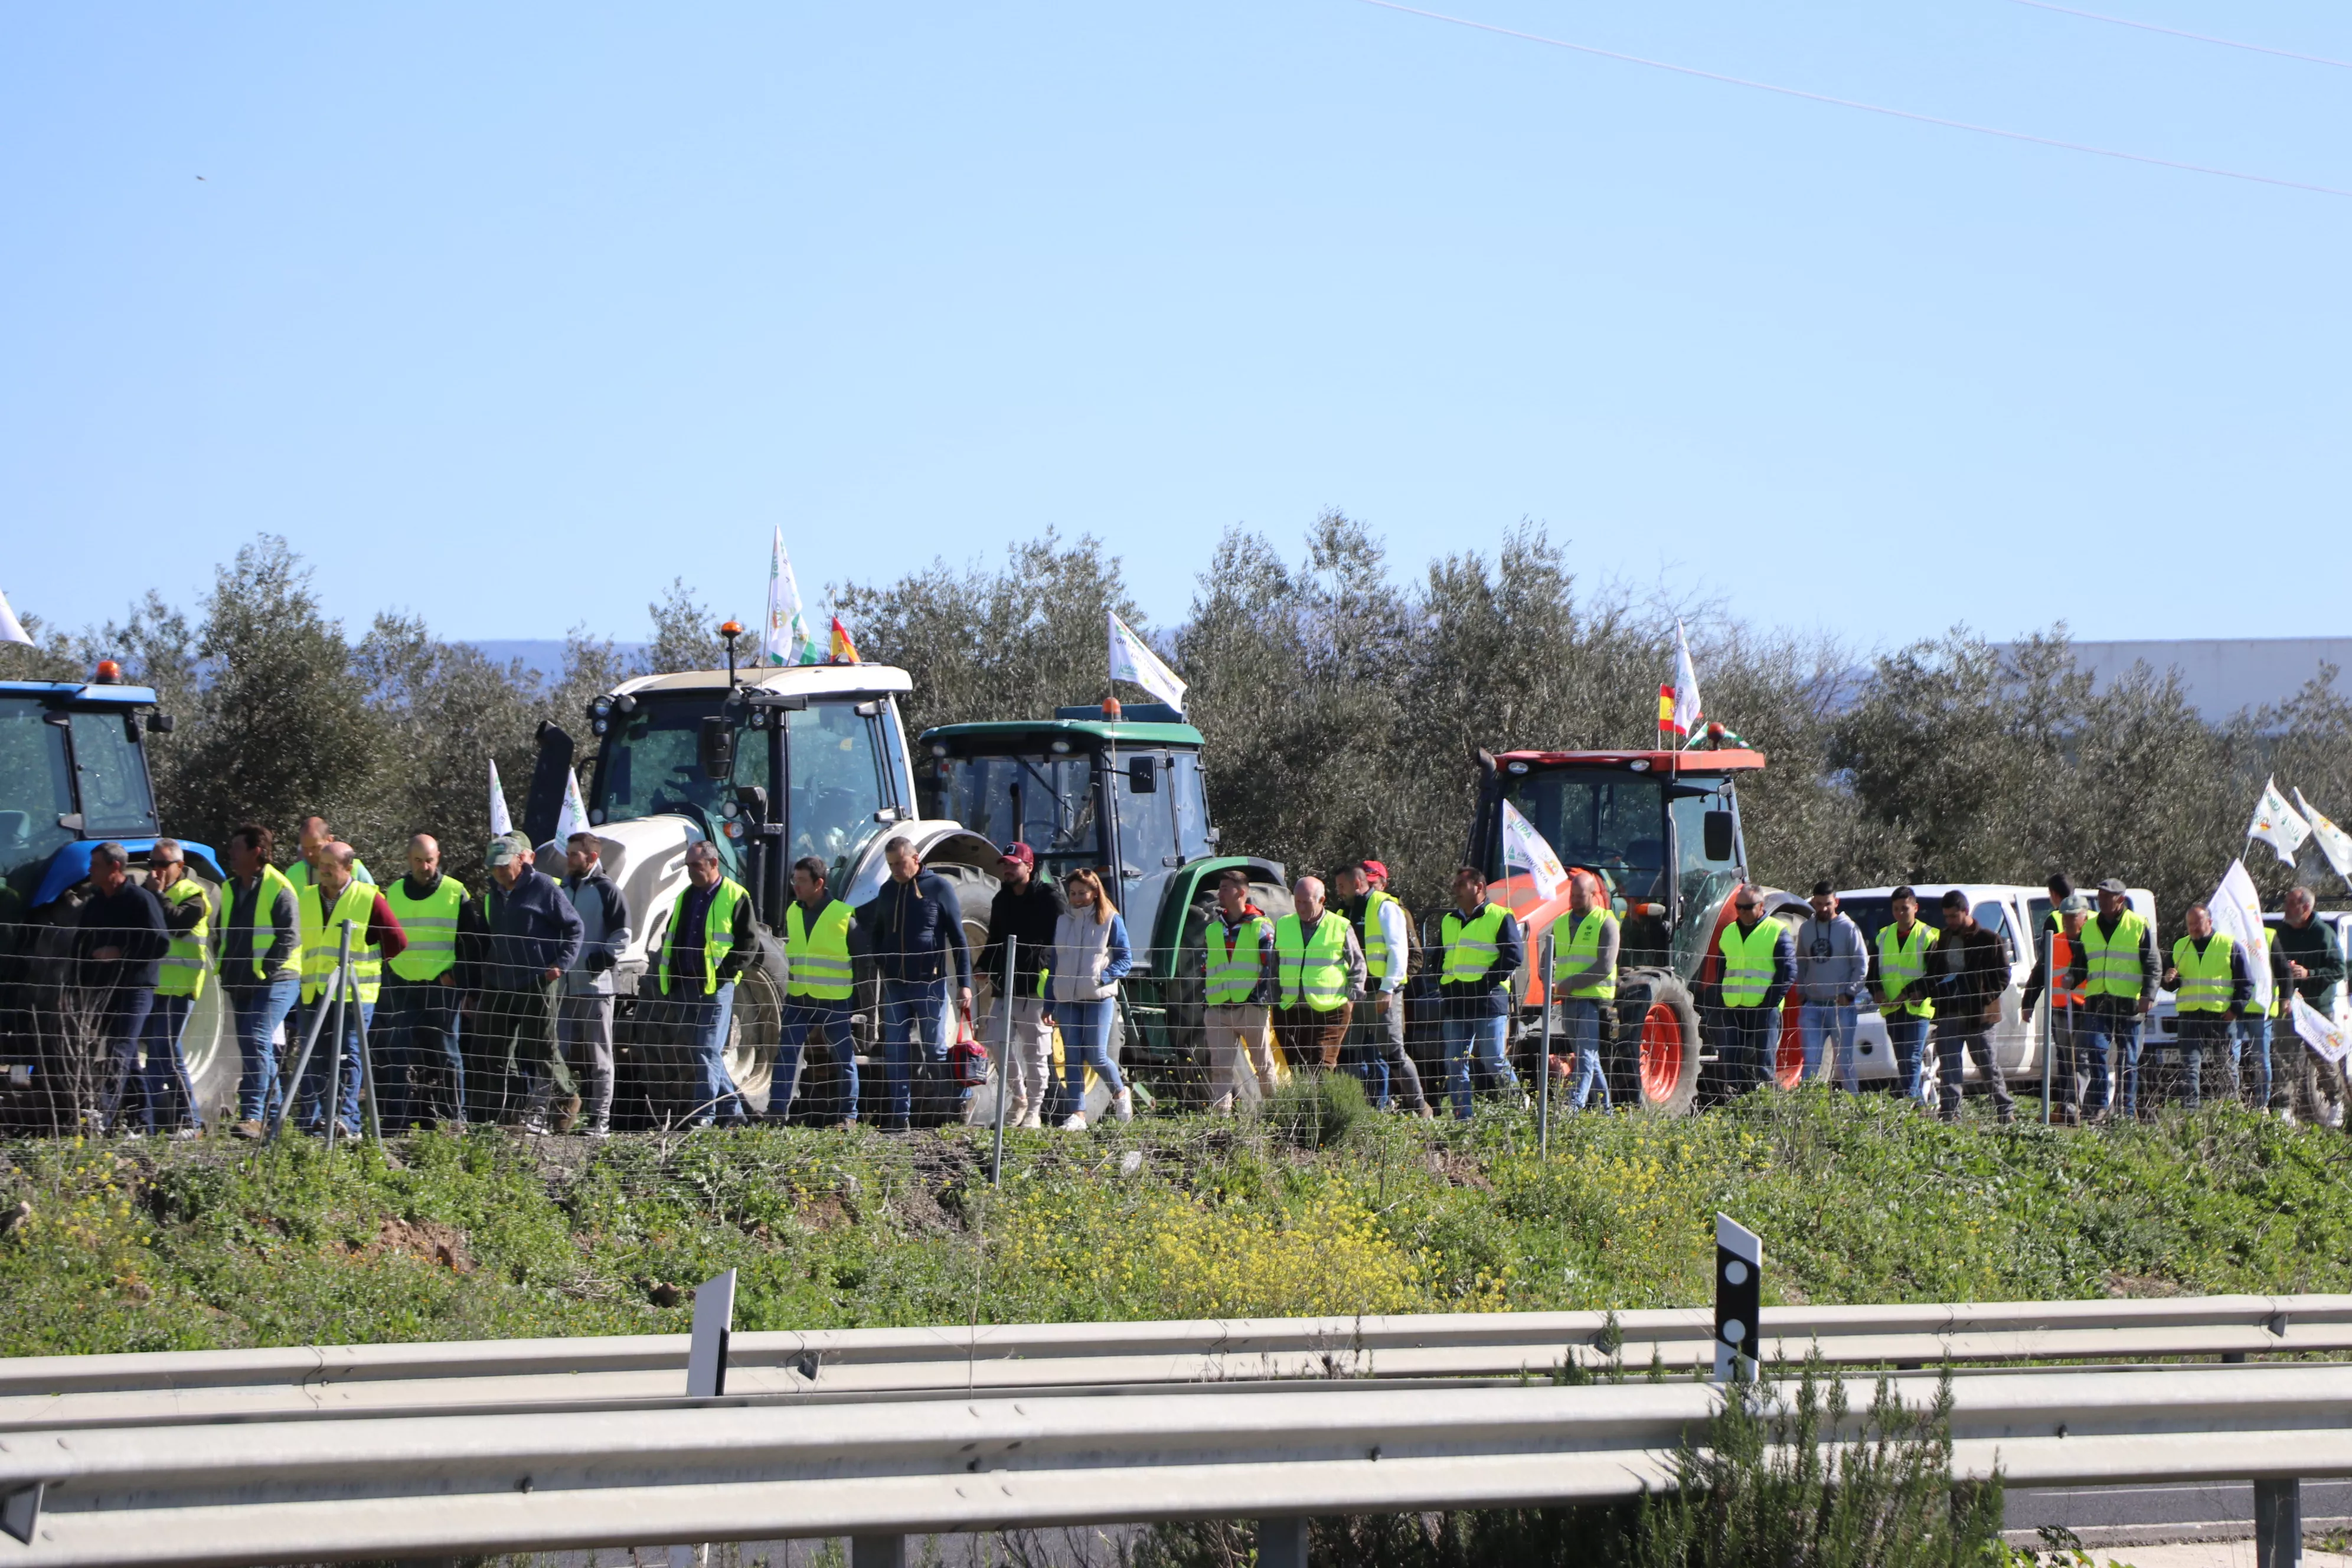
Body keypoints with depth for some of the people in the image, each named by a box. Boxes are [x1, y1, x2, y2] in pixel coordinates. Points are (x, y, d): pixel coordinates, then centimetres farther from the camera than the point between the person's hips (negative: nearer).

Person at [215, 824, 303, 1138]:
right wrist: (223, 966, 13)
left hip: (274, 982, -9)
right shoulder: (230, 890, 16)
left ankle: (252, 1115, -26)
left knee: (257, 1042, -20)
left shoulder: (278, 889, -9)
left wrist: (265, 970, -16)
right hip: (240, 985, 9)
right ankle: (272, 1116, 19)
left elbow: (290, 937, -13)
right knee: (251, 1048, 11)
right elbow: (220, 934, 26)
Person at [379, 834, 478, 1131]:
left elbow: (476, 940, 6)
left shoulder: (455, 893, 2)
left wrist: (458, 974, -2)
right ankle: (397, 1123, -2)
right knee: (400, 1055, -3)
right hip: (401, 987, 2)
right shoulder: (392, 894, 10)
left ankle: (454, 1120, 6)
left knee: (445, 1054, 0)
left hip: (442, 987, -2)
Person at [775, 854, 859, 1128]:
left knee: (845, 1058, 5)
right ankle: (777, 1112, -6)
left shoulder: (844, 916, -6)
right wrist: (787, 989, 20)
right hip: (798, 1000, 4)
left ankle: (848, 1115, 13)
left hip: (834, 1002, -4)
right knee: (786, 1055, -5)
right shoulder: (792, 913, 10)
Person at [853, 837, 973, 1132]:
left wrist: (964, 983, -9)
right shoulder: (887, 891, 12)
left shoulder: (938, 888, -2)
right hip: (894, 985, 5)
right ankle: (900, 1115, 4)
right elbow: (875, 931, 26)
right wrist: (881, 961, 7)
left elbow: (958, 938, -4)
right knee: (895, 1052, 1)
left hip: (929, 984, -5)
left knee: (936, 1050, -1)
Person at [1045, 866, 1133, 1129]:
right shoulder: (1063, 923, 14)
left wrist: (1103, 977, -18)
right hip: (1067, 999, 4)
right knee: (1072, 1058, -2)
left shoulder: (1110, 921, 1)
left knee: (1096, 1056, -9)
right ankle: (1077, 1114, -2)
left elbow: (1125, 960, -1)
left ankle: (1120, 1093, 18)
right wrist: (1050, 1004, 11)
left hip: (1099, 998, -4)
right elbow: (1054, 964, 15)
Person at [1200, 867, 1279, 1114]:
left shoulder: (1261, 927, 2)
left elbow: (1271, 966, -3)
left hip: (1252, 1008, -4)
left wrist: (1262, 997, -14)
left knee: (1264, 1064, 7)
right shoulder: (1212, 929, 17)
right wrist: (1203, 1007, 15)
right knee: (1220, 1067, -3)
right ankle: (1220, 1116, -6)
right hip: (1218, 1009, 4)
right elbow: (1204, 970, 20)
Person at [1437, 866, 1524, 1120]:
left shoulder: (1500, 918, -1)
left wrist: (1488, 982, -13)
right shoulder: (1448, 922, 19)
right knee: (1455, 1064, 2)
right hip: (1455, 1004, 6)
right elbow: (1438, 959, 25)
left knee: (1494, 1061, -5)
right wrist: (1443, 989, 9)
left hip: (1489, 1002, -6)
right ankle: (1462, 1117, 6)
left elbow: (1514, 956, -8)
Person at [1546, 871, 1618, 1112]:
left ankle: (1574, 1107, -25)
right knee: (1587, 1058, 12)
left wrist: (1571, 984, -16)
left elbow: (1605, 967, -14)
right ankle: (1605, 1109, 19)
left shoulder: (1605, 923, -5)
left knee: (1586, 1057, -14)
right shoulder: (1561, 923, 16)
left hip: (1594, 1000, -7)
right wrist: (1551, 984, 1)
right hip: (1568, 1001, 7)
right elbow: (1549, 959, 21)